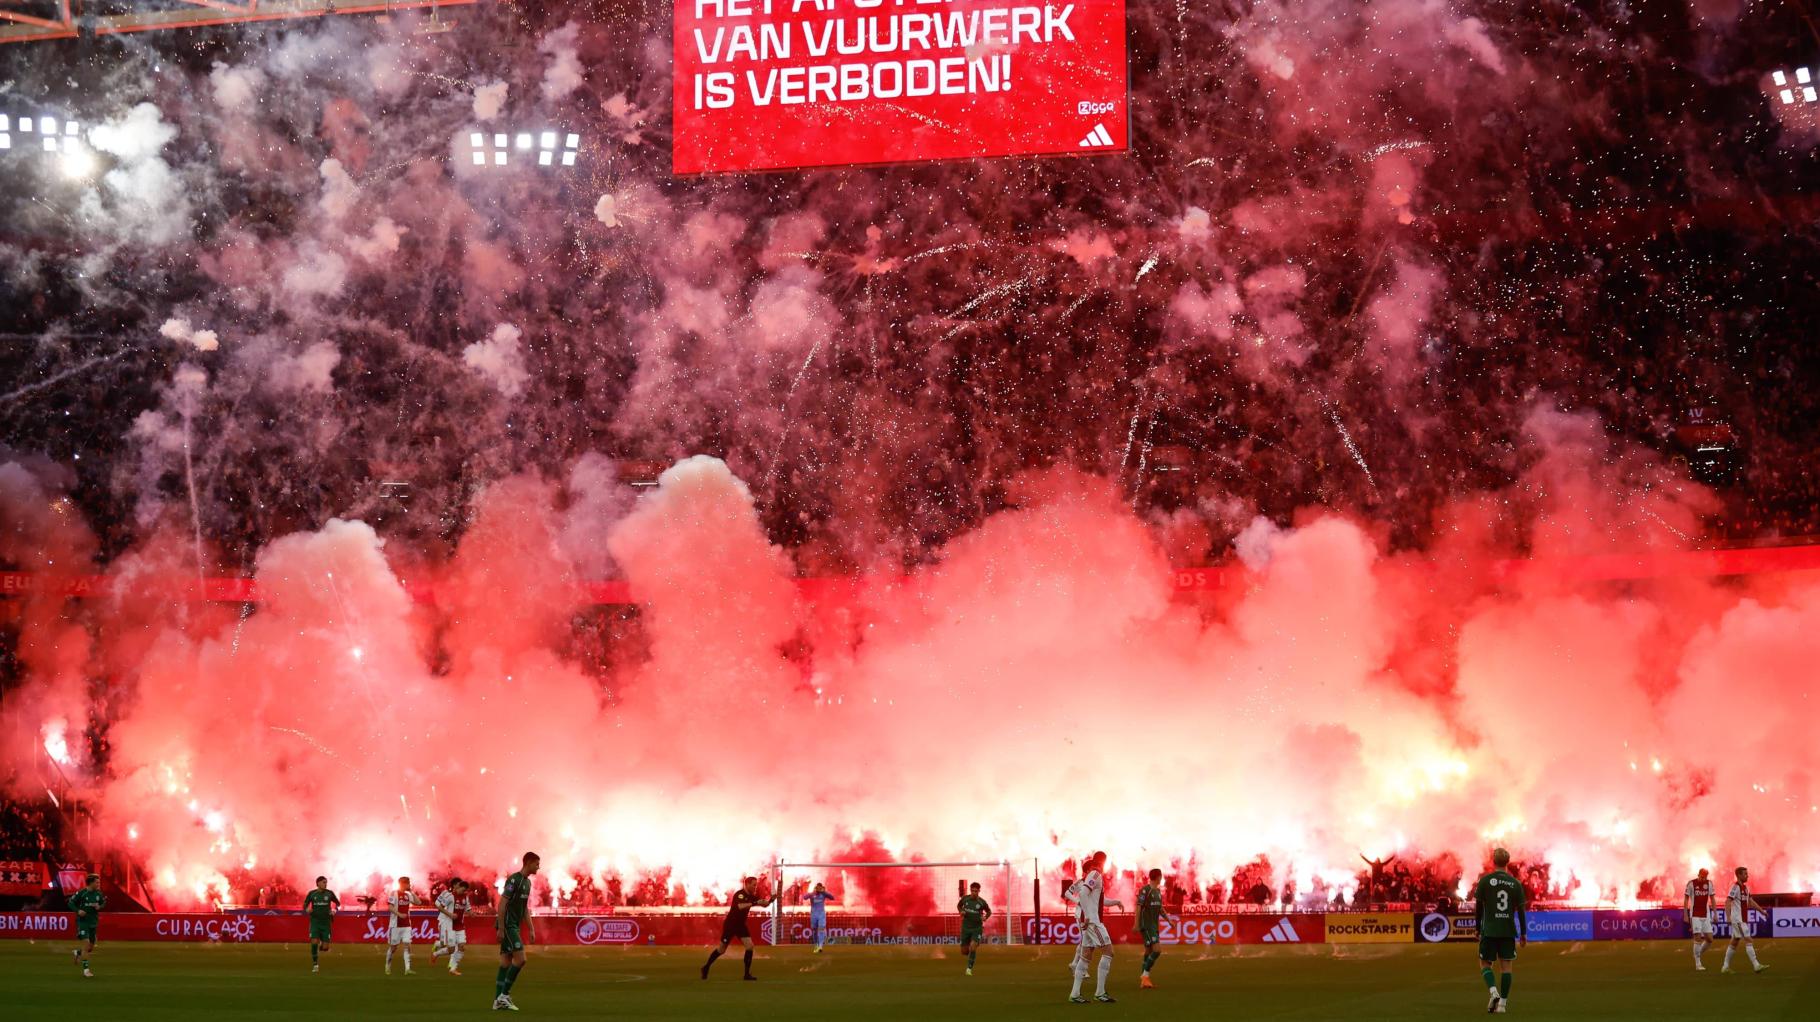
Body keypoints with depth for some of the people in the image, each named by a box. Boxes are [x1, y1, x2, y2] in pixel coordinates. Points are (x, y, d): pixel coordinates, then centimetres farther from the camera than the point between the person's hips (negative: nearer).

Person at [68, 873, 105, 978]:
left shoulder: (98, 893, 2)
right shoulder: (81, 893, -11)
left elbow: (103, 903, 14)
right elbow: (71, 902, -4)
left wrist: (99, 907, -9)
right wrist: (78, 910, -19)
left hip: (94, 922, 6)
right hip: (83, 921, -6)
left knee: (91, 947, 11)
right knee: (86, 944, -14)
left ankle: (77, 953, 43)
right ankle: (86, 969, -8)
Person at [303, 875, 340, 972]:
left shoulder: (329, 893, 0)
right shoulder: (312, 894, -1)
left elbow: (337, 903, 13)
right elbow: (305, 905, 8)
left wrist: (335, 909, -7)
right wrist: (307, 910, -14)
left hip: (326, 922, 1)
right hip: (315, 922, -1)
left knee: (325, 947, -3)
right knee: (314, 942, -17)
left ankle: (322, 945, 36)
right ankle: (315, 964, -4)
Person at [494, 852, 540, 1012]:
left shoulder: (527, 882, 14)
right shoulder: (514, 880, -14)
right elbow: (502, 904, -17)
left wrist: (531, 929, 18)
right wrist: (501, 929, -20)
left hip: (516, 926, 9)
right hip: (508, 925, -9)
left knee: (506, 962, 7)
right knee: (520, 959, -14)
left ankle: (498, 1001, 8)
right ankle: (504, 995, -8)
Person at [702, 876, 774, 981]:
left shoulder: (751, 896, 2)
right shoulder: (739, 894, -21)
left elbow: (764, 905, 3)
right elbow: (740, 906, -39)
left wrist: (770, 900, -18)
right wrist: (754, 903, -45)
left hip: (741, 925, 6)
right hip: (730, 925, -6)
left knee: (749, 946, -9)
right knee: (722, 950, 4)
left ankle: (747, 973, -4)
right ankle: (706, 967, 24)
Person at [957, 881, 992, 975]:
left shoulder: (981, 902, -9)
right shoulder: (965, 898, -4)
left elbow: (989, 911, 10)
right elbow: (959, 905, 17)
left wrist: (985, 917, -11)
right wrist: (961, 911, -4)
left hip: (977, 928, -2)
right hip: (965, 928, 2)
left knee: (973, 947, -21)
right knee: (964, 951, 5)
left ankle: (969, 968, -10)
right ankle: (972, 955, 42)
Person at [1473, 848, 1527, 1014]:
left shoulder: (1485, 880, -4)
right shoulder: (1515, 883, 2)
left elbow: (1479, 907, -1)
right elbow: (1521, 910, 3)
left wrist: (1478, 930, 8)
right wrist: (1523, 934, 11)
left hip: (1489, 930, -2)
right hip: (1509, 931, 2)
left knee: (1485, 963, 9)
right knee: (1506, 965, 6)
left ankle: (1494, 992, -14)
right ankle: (1503, 1003, 2)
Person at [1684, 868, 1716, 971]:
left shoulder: (1709, 883, 5)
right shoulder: (1691, 884, -6)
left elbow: (1712, 899, 12)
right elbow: (1686, 900, 0)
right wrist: (1685, 915, -3)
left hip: (1706, 915, 4)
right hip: (1695, 915, -4)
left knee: (1709, 939, -1)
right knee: (1698, 939, -8)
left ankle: (1699, 953, 25)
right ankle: (1698, 964, -2)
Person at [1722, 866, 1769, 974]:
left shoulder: (1745, 887, 14)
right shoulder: (1735, 887, -13)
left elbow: (1751, 901, 24)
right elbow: (1728, 902, -20)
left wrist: (1761, 910, 19)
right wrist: (1728, 917, -29)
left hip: (1743, 919, 9)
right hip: (1738, 919, -9)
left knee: (1735, 942, 11)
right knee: (1748, 940, -11)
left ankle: (1726, 967, 15)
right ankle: (1756, 965, -13)